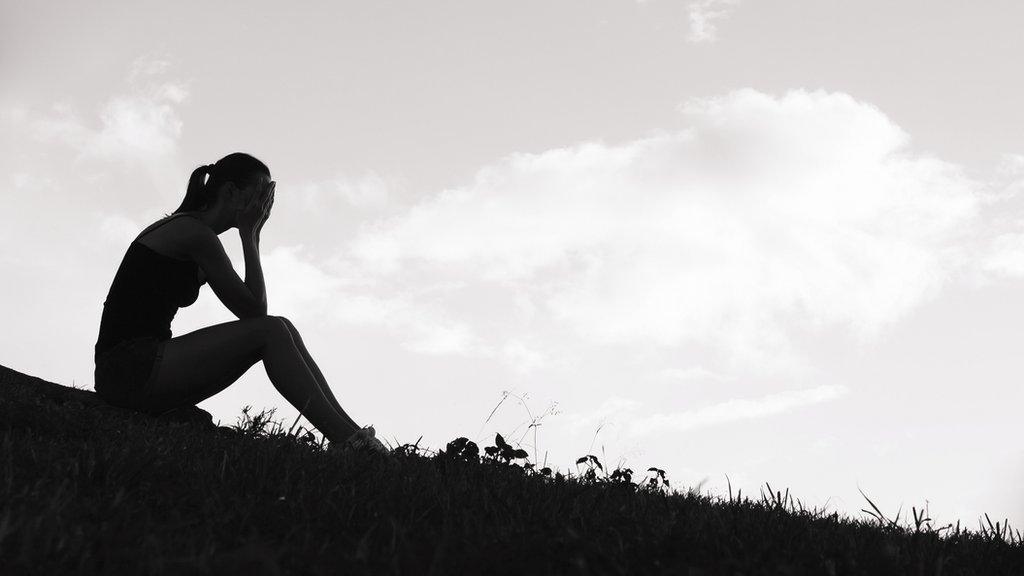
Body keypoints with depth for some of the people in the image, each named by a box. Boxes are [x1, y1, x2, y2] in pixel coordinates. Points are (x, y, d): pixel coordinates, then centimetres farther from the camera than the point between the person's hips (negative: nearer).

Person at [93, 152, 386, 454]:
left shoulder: (183, 229, 20)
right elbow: (255, 310, -11)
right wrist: (249, 235, -3)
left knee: (281, 329, 2)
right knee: (269, 331, -17)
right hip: (129, 367, -10)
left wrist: (251, 236, 12)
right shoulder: (195, 233, -11)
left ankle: (349, 432, -3)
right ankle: (347, 440, -19)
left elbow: (253, 308, 18)